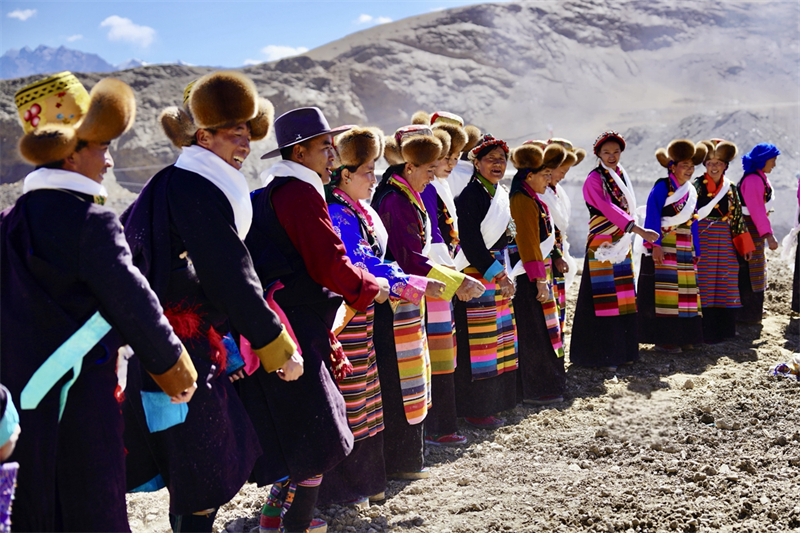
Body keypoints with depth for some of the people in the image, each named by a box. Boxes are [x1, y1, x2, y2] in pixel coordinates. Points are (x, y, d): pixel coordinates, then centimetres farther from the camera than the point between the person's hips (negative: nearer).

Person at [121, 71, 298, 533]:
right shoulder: (196, 191, -17)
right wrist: (278, 348, -14)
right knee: (207, 472, 0)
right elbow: (232, 279, -20)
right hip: (187, 348, -10)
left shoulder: (170, 184, 13)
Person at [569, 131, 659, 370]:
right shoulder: (594, 179, -11)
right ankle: (601, 354, 3)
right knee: (604, 299, -5)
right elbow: (608, 208, -23)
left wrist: (631, 232, 7)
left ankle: (621, 350, 20)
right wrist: (639, 230, -32)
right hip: (602, 246, -7)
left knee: (624, 299, 10)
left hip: (622, 244, 7)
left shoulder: (623, 175, 11)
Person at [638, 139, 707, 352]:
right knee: (663, 289, -7)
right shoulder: (662, 187, -7)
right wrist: (655, 245, -21)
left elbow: (693, 223, 17)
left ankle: (682, 336, 17)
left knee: (685, 290, 8)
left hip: (685, 248, 7)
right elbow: (652, 218, -13)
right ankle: (662, 339, -1)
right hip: (664, 245, -7)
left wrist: (696, 251, 15)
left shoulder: (691, 191, 15)